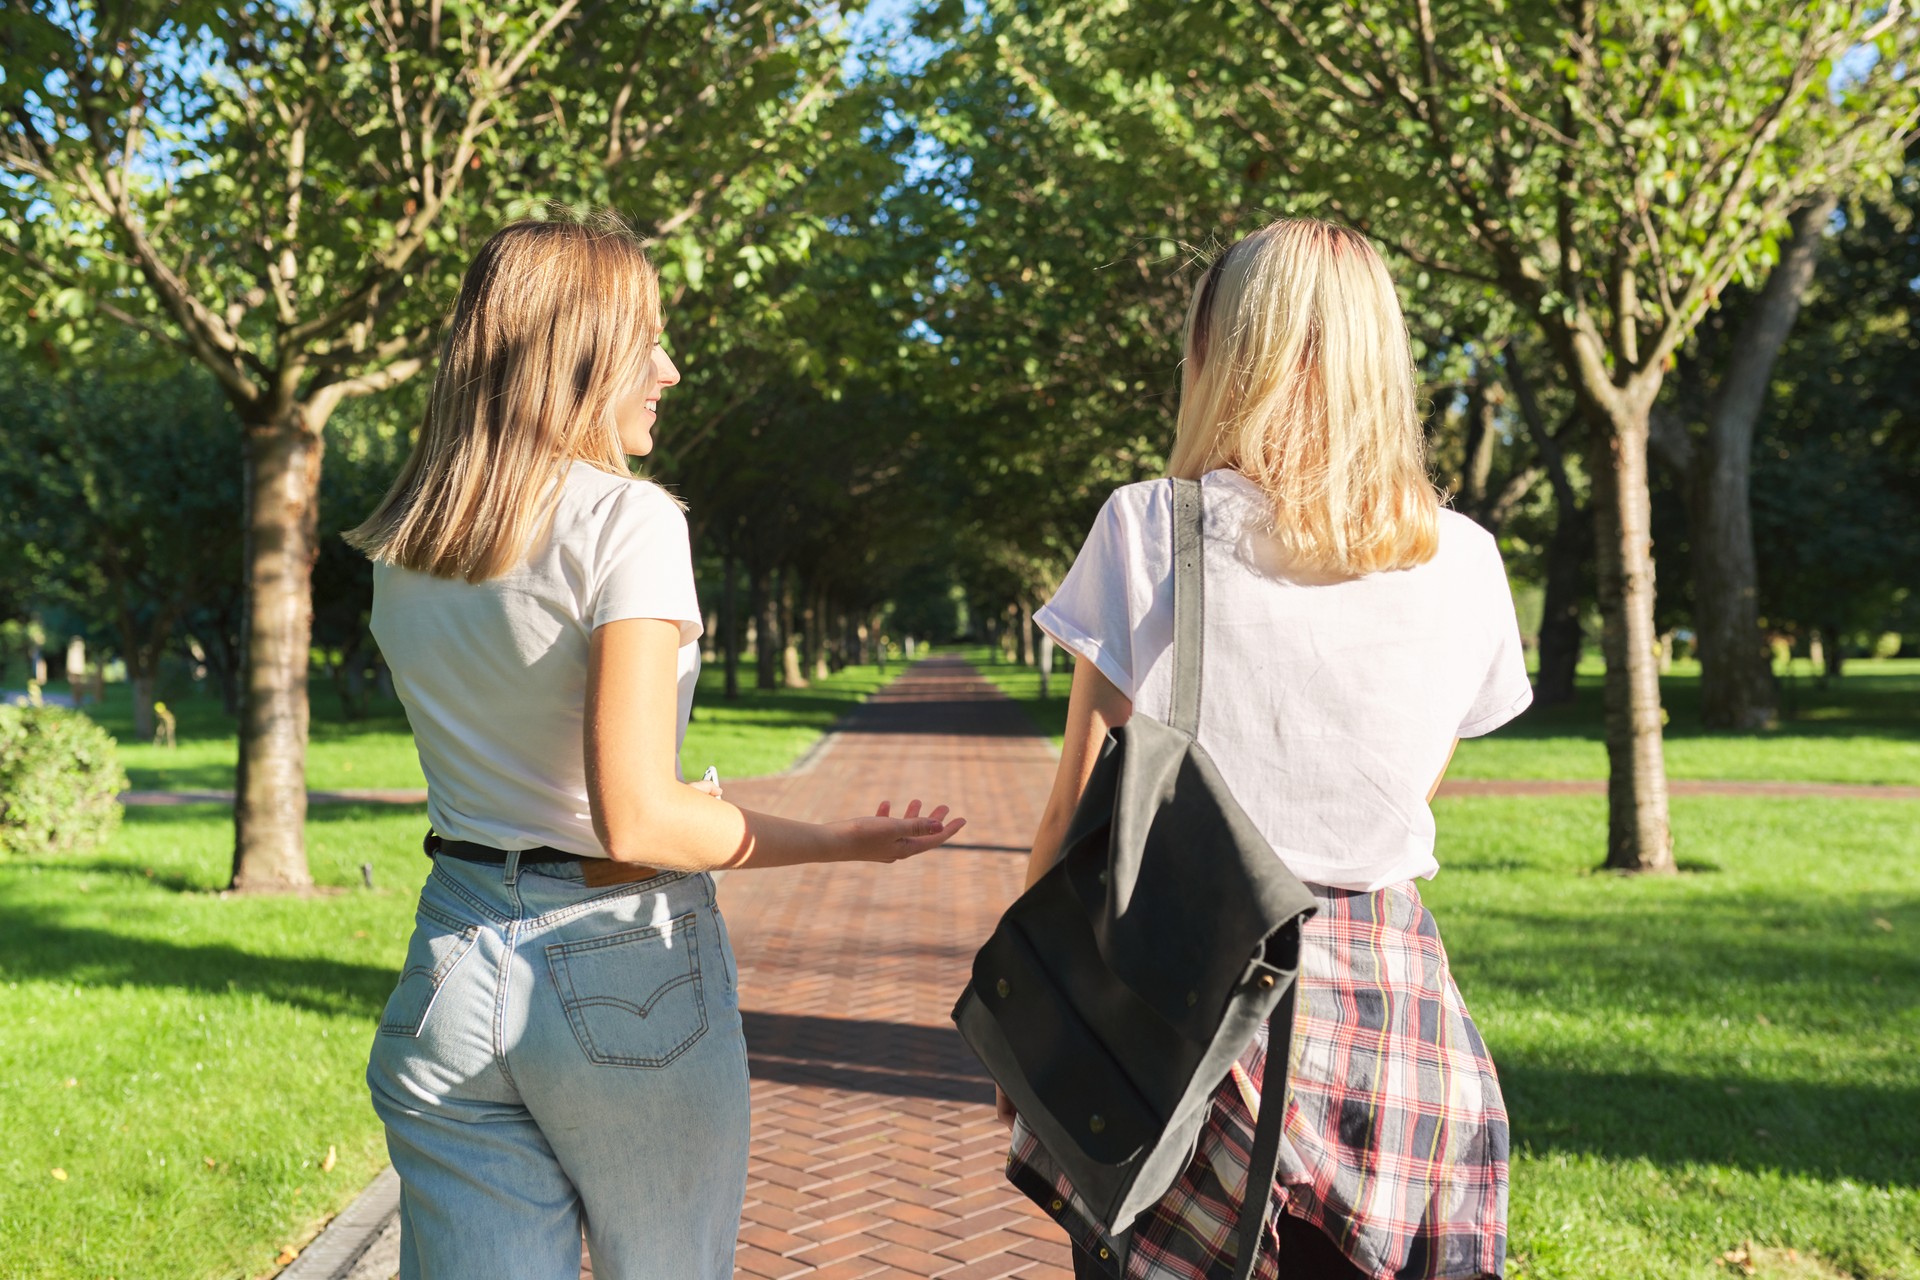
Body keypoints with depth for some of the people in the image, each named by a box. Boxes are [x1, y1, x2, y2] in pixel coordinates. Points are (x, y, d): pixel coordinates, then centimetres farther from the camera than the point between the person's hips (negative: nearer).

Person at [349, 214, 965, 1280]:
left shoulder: (400, 552, 6)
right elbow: (636, 822, -20)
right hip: (624, 977, -5)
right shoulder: (629, 522, -14)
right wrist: (839, 844, -9)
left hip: (453, 966, 5)